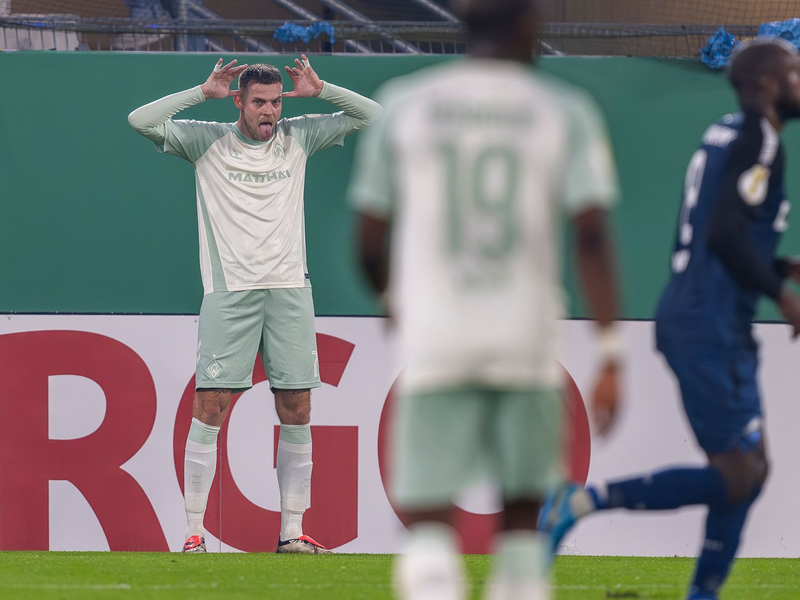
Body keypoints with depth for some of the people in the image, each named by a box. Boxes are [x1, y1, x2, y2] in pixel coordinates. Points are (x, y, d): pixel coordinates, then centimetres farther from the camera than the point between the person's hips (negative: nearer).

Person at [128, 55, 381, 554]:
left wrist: (320, 90, 0)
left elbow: (371, 116, 14)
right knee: (210, 406, -8)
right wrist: (202, 92, -8)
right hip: (229, 291, -3)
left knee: (296, 411, 1)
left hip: (290, 289, 3)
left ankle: (292, 531, 7)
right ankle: (195, 530, -4)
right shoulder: (208, 141, 4)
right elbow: (141, 120, -5)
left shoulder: (298, 138, 10)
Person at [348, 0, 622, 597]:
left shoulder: (403, 104, 4)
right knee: (523, 510, 17)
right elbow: (592, 234, -9)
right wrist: (611, 356, -8)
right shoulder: (566, 113, 1)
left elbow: (370, 244, 6)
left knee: (428, 519, -4)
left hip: (432, 344, 0)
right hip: (527, 343, 0)